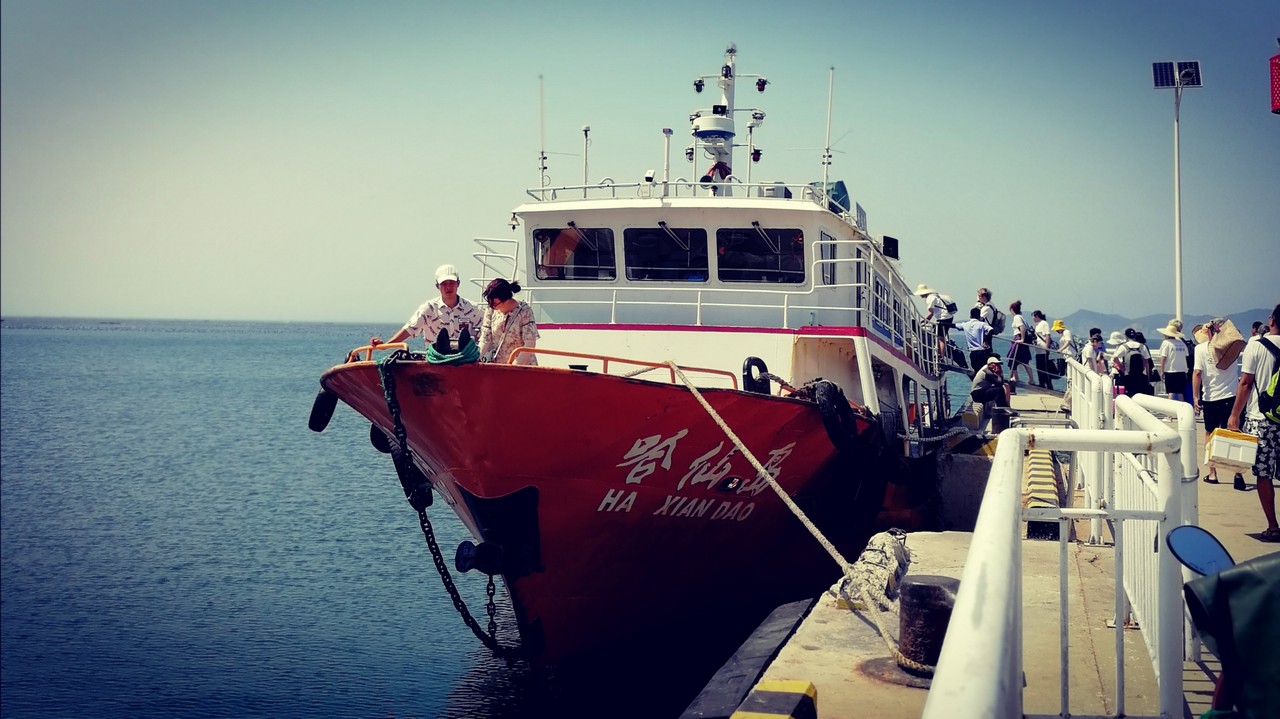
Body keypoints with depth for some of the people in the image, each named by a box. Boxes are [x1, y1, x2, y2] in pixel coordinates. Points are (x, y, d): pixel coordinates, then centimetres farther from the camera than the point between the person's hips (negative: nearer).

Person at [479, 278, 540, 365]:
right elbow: (485, 340, 2)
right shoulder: (491, 311, 2)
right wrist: (476, 360, -13)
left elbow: (530, 344, -15)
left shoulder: (524, 310, -11)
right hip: (497, 367, 4)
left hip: (522, 367, -4)